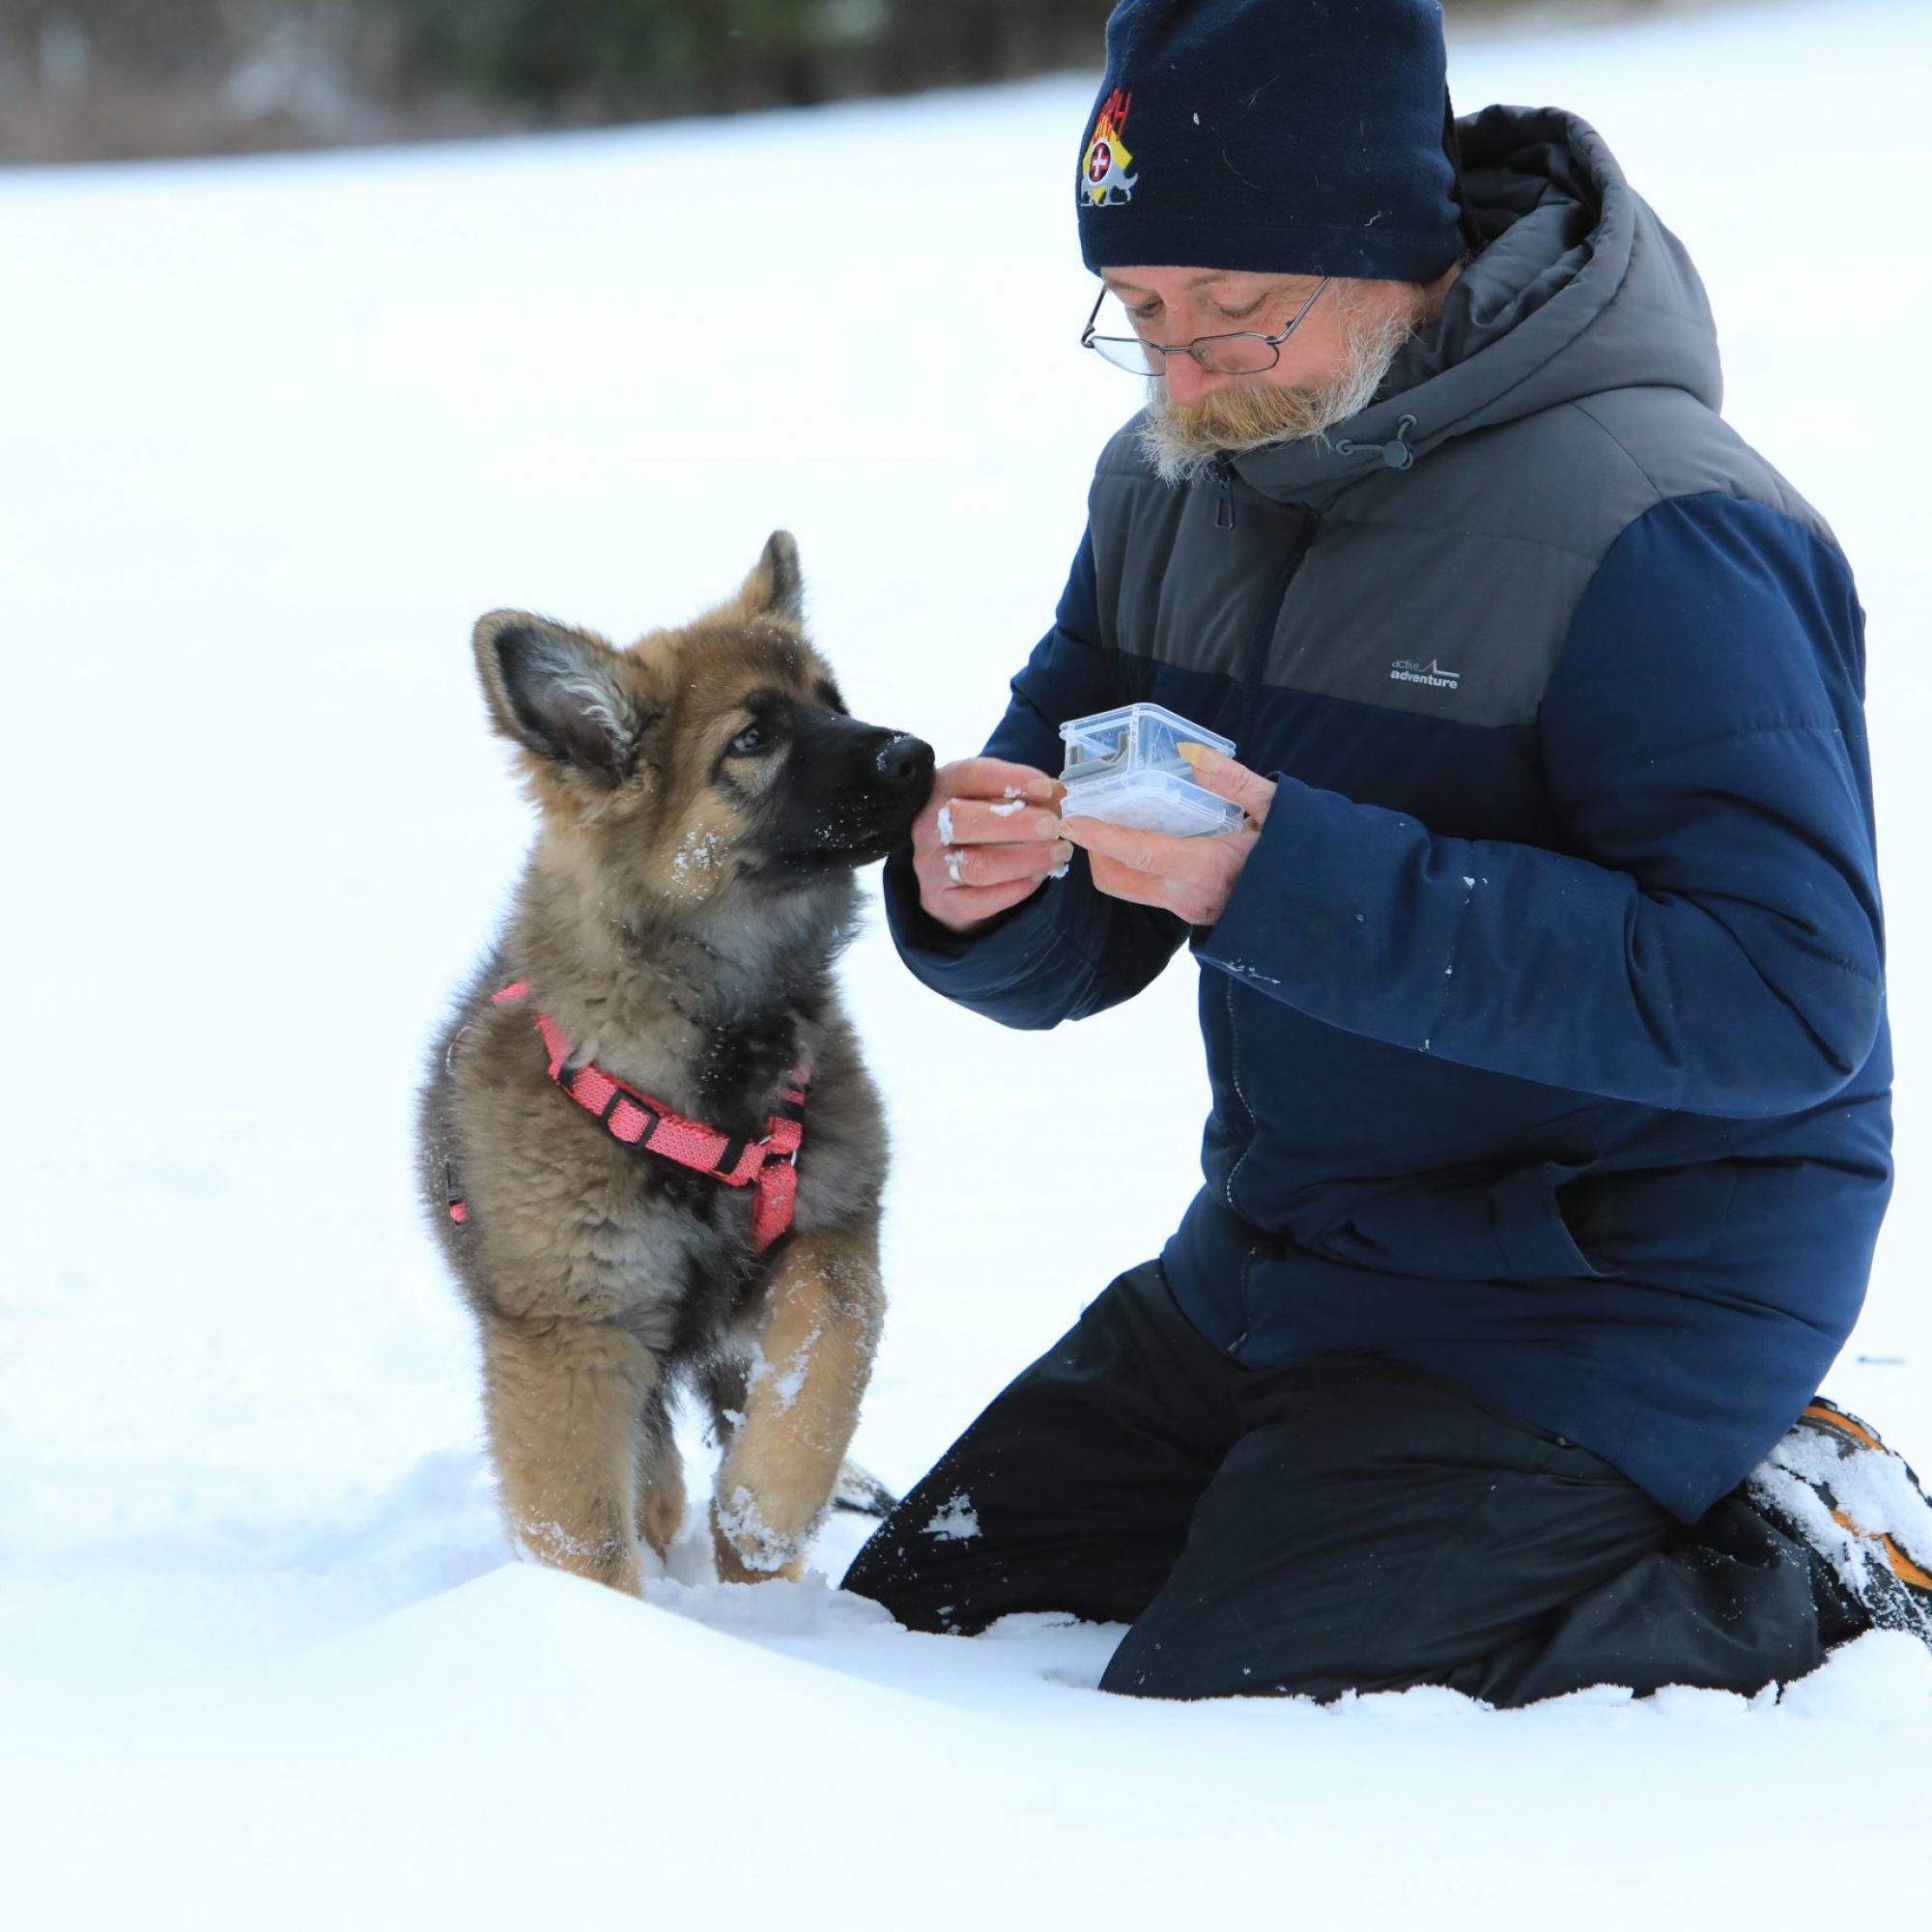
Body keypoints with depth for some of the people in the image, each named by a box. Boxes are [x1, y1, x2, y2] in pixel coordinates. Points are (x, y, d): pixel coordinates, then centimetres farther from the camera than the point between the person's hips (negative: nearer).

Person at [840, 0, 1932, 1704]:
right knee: (910, 1625, 12)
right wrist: (977, 890, -19)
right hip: (1271, 1254, 9)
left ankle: (1784, 1579, 2)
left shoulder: (1658, 536, -21)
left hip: (1593, 1299, -9)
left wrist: (1292, 878, -32)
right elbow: (1076, 956, 8)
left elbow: (1783, 1000, -30)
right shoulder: (1175, 482, 4)